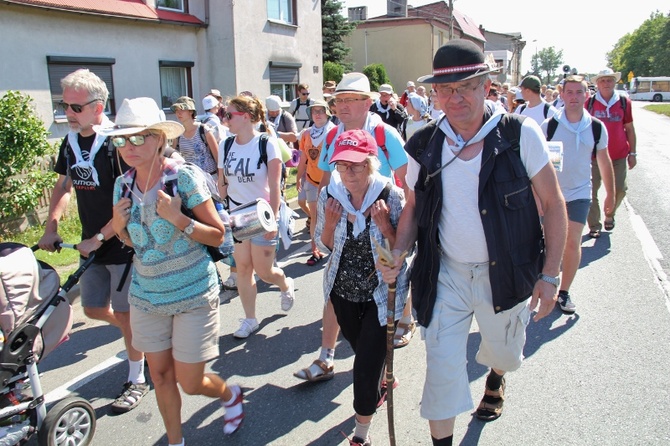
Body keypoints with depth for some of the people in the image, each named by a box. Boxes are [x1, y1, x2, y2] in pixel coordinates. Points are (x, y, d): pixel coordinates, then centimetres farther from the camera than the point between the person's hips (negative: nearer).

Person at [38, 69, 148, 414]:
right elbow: (64, 185, 16)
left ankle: (136, 380, 22)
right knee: (94, 309, 14)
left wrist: (99, 238, -19)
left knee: (125, 314, 4)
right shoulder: (71, 142, 5)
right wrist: (51, 227, 4)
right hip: (91, 245, 7)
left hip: (122, 244, -7)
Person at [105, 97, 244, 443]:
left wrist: (178, 219, -27)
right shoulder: (123, 185, 1)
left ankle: (230, 395, 37)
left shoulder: (185, 177, -15)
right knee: (160, 375, 13)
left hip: (194, 296, -5)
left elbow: (218, 236, -13)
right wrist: (119, 227, -7)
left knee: (190, 383, 3)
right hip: (147, 295, 5)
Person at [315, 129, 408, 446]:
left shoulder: (392, 196, -21)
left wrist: (383, 223, -30)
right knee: (362, 350, 26)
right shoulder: (329, 195, -11)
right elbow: (324, 247, -1)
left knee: (366, 367, -2)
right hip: (343, 292, 5)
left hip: (381, 295, -4)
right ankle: (384, 379, 61)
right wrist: (330, 222, -20)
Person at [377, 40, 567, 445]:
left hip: (504, 274, 0)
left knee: (505, 353, 23)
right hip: (446, 275, 1)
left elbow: (554, 204, -7)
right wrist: (398, 253, -12)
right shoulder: (423, 146, -5)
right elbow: (414, 208, 6)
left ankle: (495, 381, 61)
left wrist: (550, 274, -10)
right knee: (442, 370, 0)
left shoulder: (520, 135, -12)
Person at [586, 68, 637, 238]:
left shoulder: (624, 102, 2)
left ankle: (610, 215, 31)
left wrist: (633, 153, 5)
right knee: (592, 191, -1)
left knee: (620, 189, 4)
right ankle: (594, 226, 10)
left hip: (619, 156, 1)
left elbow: (629, 129, 7)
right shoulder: (590, 102, 0)